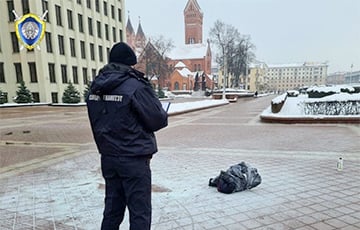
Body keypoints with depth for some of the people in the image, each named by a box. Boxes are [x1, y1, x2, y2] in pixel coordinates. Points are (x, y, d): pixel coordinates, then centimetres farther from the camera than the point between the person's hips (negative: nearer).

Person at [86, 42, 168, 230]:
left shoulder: (95, 87, 6)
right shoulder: (135, 86, -16)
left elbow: (97, 123, 11)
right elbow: (158, 120, -12)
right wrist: (163, 116, 9)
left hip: (108, 157, 7)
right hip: (134, 159, -7)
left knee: (112, 208, 19)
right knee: (140, 211, 6)